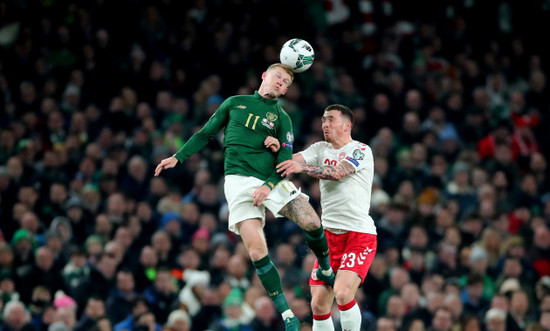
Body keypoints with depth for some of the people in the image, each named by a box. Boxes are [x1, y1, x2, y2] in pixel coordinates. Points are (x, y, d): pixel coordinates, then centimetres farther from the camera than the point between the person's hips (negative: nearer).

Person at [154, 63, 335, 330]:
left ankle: (326, 272, 12)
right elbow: (206, 133, 22)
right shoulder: (235, 103, 14)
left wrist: (269, 185, -16)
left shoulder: (282, 119, 11)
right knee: (257, 253, -14)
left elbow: (286, 159, 1)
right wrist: (178, 157, 15)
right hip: (240, 181, -1)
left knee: (312, 223, -19)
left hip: (271, 180, 1)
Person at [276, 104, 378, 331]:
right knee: (318, 304, -2)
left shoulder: (360, 151, -5)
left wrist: (302, 168, -33)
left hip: (360, 234, -6)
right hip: (329, 233, 6)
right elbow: (292, 160, 2)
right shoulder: (321, 149, 14)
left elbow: (338, 172, -22)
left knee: (342, 292, -24)